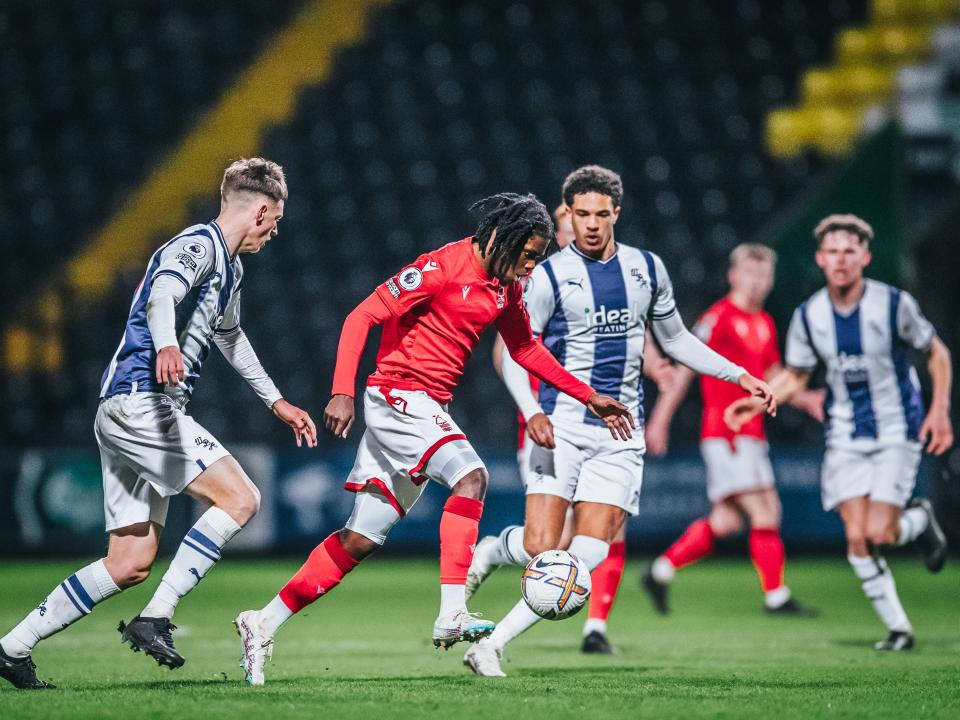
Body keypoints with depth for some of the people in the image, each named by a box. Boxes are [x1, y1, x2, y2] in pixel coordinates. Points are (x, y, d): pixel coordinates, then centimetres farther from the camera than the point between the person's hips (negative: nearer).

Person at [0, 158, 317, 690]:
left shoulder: (229, 268, 24)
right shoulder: (199, 244, -8)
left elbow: (229, 336, 42)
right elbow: (161, 295, -28)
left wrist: (276, 401, 46)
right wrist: (166, 346, -50)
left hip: (128, 409, 10)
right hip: (140, 401, -10)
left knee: (131, 566, 5)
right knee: (240, 498, -17)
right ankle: (155, 619, -19)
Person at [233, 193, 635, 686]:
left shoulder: (505, 287, 10)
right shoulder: (442, 268, -16)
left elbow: (525, 350, 23)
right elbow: (362, 316, -17)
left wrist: (588, 397, 18)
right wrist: (343, 391, -25)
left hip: (427, 411, 9)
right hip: (398, 397, -9)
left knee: (362, 539, 7)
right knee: (471, 476, -27)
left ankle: (263, 624, 14)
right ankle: (451, 614, -30)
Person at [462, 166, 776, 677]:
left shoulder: (647, 269, 10)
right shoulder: (549, 276, -3)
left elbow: (674, 339, 24)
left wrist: (740, 375, 19)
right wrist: (531, 413, -19)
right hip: (562, 424, -3)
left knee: (590, 553, -11)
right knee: (540, 547, -16)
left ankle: (492, 645, -5)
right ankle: (491, 551, 21)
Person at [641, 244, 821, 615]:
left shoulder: (764, 323, 16)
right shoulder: (719, 317, -8)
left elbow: (772, 379, 25)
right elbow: (685, 369, -8)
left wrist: (806, 399, 8)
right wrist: (660, 420, -10)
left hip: (750, 436, 9)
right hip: (725, 433, -9)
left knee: (726, 521, 8)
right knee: (764, 514, -11)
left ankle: (660, 572, 19)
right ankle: (775, 596, -6)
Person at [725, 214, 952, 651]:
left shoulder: (894, 304, -12)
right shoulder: (808, 315, -3)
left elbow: (936, 353, 3)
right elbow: (795, 377, 10)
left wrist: (940, 409, -7)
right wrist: (755, 403, -7)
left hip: (896, 432, -3)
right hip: (845, 437, 3)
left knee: (879, 534, -14)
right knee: (856, 538, -7)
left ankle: (920, 521, 22)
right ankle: (898, 627, 7)